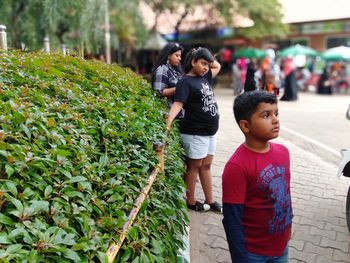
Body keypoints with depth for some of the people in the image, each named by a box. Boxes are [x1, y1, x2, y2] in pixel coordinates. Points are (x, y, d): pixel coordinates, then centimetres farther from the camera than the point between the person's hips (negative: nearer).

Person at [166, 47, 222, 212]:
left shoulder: (205, 77, 12)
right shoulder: (185, 82, -12)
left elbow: (217, 66, 29)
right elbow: (178, 103, -24)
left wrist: (207, 57, 11)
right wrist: (168, 122, -39)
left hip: (209, 131, 8)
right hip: (195, 132, -8)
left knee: (206, 166, 14)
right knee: (194, 166, 3)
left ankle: (210, 201, 24)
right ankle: (190, 202, 18)